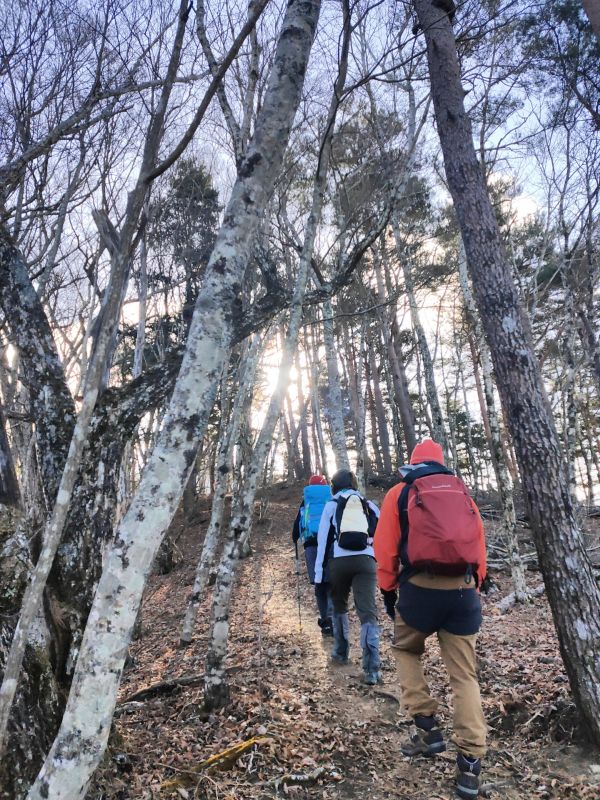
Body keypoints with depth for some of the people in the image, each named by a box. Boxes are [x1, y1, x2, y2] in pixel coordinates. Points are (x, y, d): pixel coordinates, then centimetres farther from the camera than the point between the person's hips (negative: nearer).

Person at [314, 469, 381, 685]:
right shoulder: (370, 506, 20)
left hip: (339, 561, 0)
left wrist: (319, 572, 10)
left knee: (339, 606, 23)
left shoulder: (332, 505, 14)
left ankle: (341, 652, 32)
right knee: (368, 613, -5)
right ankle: (372, 669, -13)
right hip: (366, 561, 0)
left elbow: (323, 539, 9)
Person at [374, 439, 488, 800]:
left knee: (405, 649, 24)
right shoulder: (462, 492, 17)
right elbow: (479, 546, 16)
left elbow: (385, 548, 4)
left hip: (419, 587, -2)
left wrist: (388, 591, 13)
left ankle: (428, 728, 17)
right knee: (464, 675, 11)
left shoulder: (400, 492, 8)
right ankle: (470, 764, 9)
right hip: (463, 589, 3)